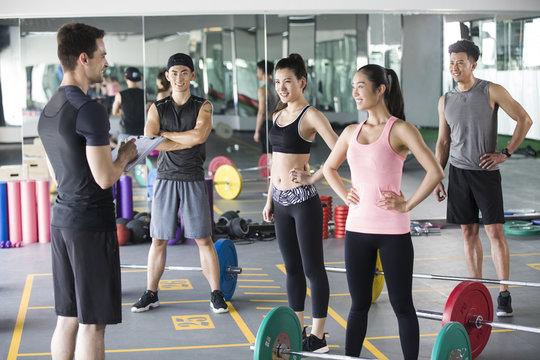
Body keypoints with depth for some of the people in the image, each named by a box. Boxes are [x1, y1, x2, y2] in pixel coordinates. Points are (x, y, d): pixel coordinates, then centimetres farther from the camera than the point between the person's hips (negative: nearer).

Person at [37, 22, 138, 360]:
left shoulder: (48, 110, 12)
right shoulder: (90, 110, -17)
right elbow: (105, 178, -19)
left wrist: (108, 154, 21)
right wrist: (125, 155, 0)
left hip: (61, 220, 9)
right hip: (91, 223, -9)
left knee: (68, 318, 14)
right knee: (92, 323, -3)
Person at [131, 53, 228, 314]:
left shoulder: (203, 106, 1)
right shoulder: (157, 108, 5)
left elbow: (199, 135, -18)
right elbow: (149, 142, -11)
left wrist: (165, 134, -9)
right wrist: (187, 141, -13)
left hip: (193, 180, -1)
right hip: (165, 178, 1)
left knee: (203, 239, 1)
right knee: (158, 240, 7)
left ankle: (216, 294, 10)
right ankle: (151, 294, 17)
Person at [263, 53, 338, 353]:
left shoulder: (311, 115, -11)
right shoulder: (278, 114, 12)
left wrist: (312, 177, -18)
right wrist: (270, 199, 17)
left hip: (304, 200, -8)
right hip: (281, 201, 8)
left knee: (313, 269, 1)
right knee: (293, 268, 14)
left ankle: (318, 336, 10)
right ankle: (298, 330, 24)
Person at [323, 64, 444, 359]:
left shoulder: (400, 130, -8)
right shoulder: (351, 132, 9)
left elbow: (435, 172, -14)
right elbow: (329, 168, 25)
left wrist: (406, 205, -13)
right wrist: (344, 195, 10)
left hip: (392, 231, -5)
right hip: (356, 228, 5)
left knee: (401, 305, 5)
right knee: (359, 304, 14)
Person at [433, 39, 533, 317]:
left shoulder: (492, 91, -5)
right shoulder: (446, 101, 7)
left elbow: (524, 120, -4)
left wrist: (505, 153, -10)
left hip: (485, 171, -4)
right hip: (458, 172, 4)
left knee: (495, 232, -6)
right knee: (469, 232, 8)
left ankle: (504, 295, 1)